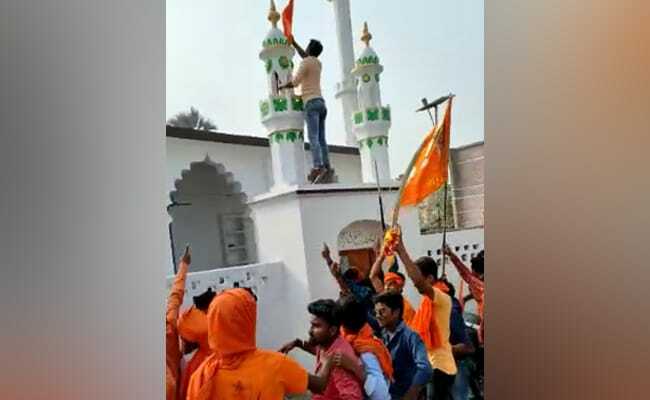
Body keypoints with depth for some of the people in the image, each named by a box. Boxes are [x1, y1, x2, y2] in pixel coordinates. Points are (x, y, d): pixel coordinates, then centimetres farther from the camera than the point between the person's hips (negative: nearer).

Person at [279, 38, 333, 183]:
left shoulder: (306, 62, -1)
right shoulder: (318, 63, 24)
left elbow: (295, 82, -6)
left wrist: (280, 87, 10)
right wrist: (294, 43, 51)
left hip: (311, 102, -8)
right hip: (321, 103, 8)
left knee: (313, 138, -19)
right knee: (321, 139, -2)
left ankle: (318, 168, -33)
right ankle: (327, 169, -14)